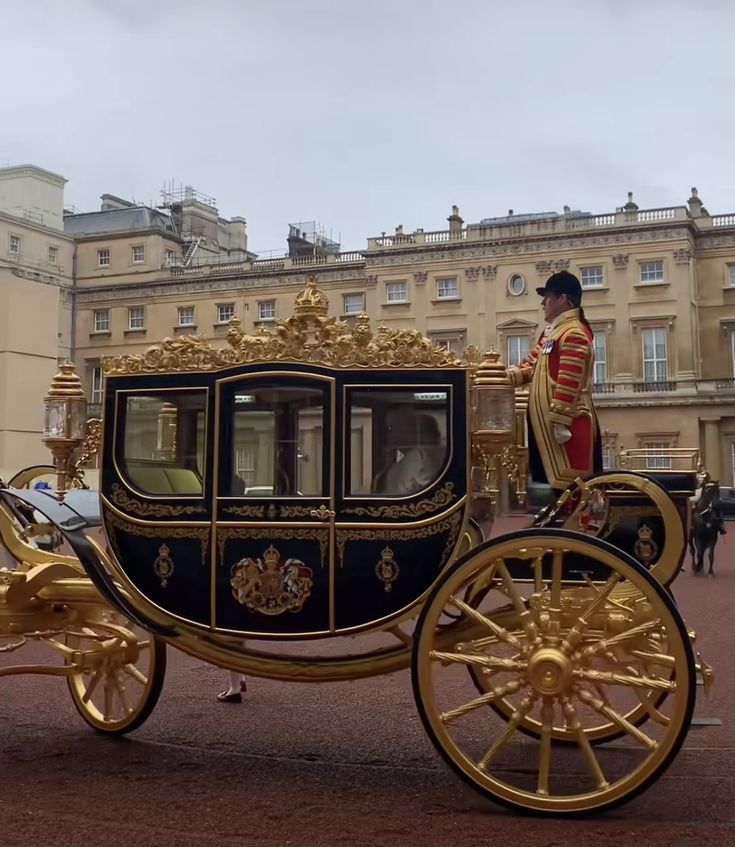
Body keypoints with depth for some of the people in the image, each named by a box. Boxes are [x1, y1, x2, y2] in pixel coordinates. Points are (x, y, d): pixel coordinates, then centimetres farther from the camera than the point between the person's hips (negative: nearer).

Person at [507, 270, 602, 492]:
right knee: (553, 479, 14)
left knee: (569, 485, -6)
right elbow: (532, 365, 19)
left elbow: (569, 383, -22)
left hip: (566, 424, -11)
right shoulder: (552, 331, 18)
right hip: (545, 423, 11)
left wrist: (559, 421, -24)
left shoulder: (574, 334, -16)